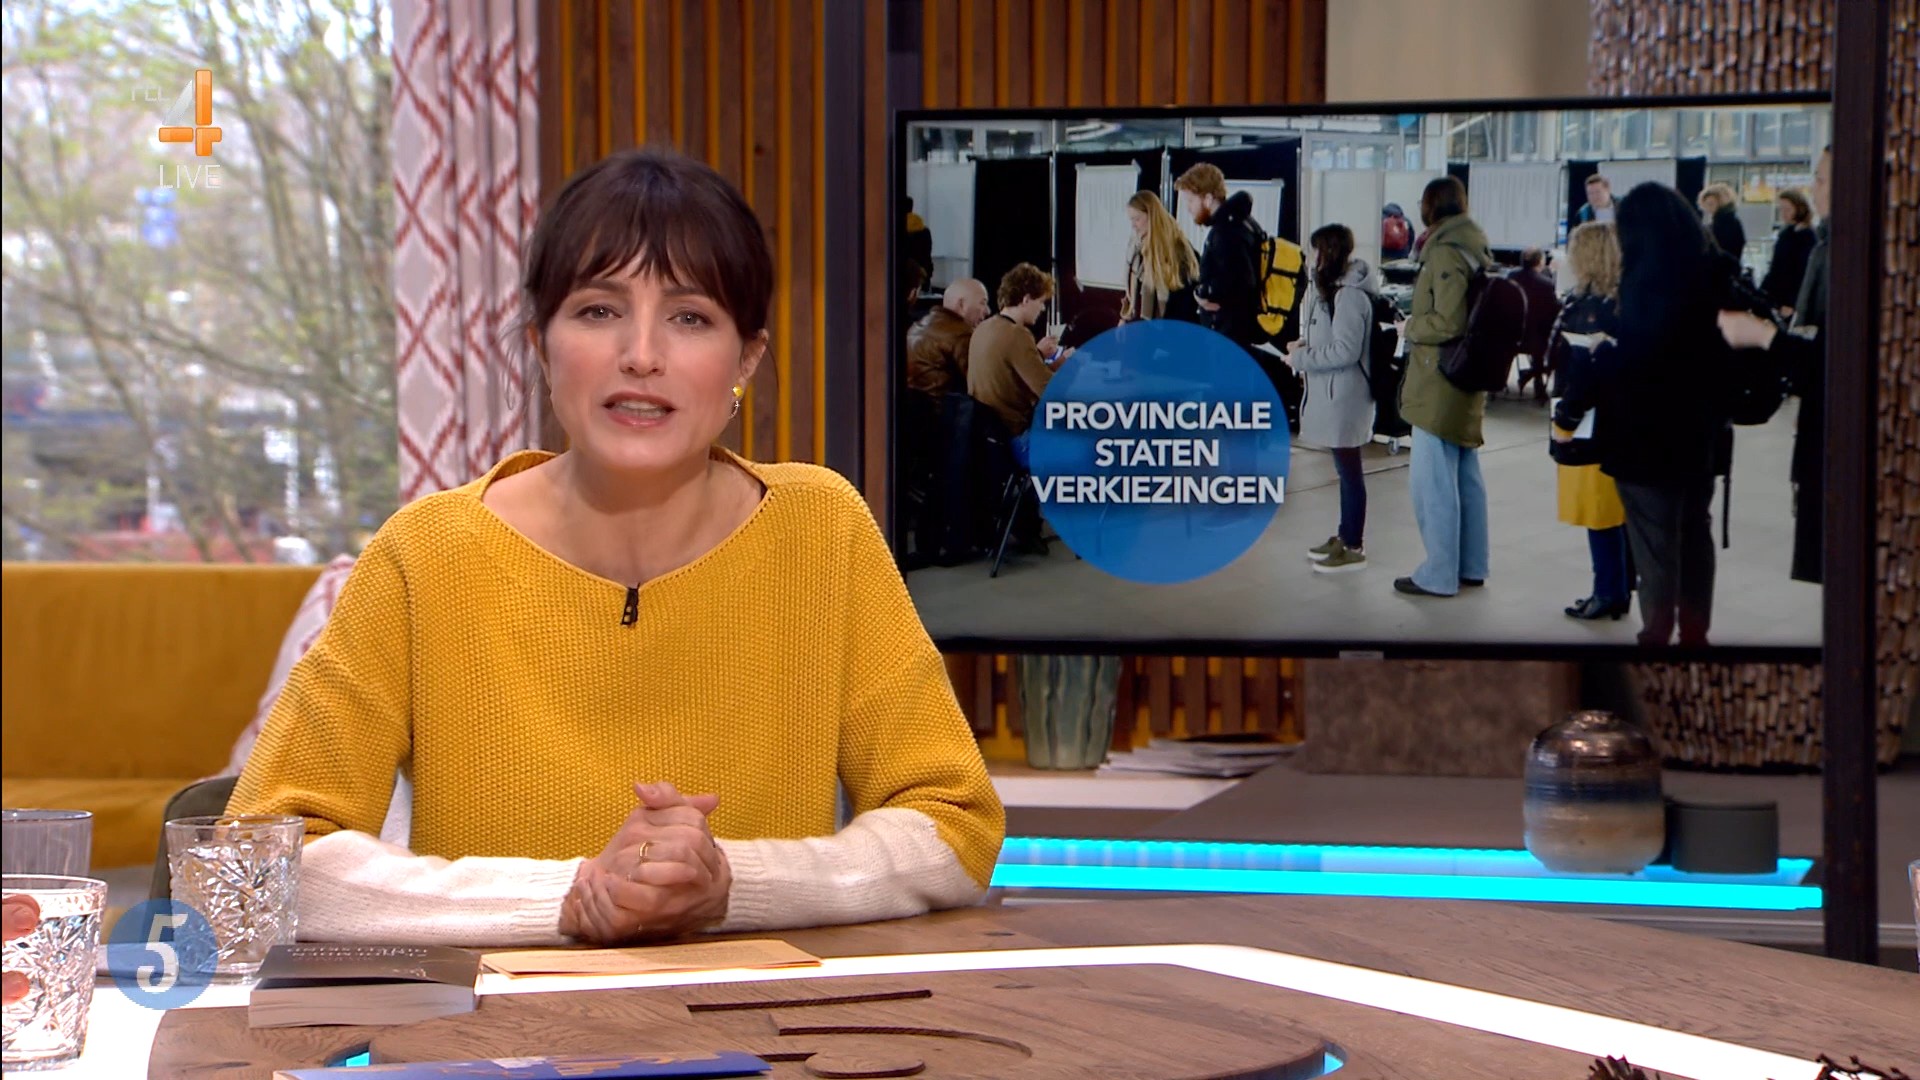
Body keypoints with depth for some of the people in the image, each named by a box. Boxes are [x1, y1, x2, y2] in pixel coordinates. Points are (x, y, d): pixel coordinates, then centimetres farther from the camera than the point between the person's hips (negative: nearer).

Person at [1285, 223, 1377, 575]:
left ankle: (1354, 547, 2)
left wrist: (1301, 358, -15)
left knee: (1348, 468, -4)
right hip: (1331, 393, 10)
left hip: (1344, 396, -10)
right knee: (1344, 467, 17)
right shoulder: (1334, 289, 13)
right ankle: (1346, 536, 26)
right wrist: (1306, 347, 6)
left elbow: (1345, 351, -23)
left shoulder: (1349, 295, -19)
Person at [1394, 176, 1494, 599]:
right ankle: (1471, 567, 21)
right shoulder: (1475, 247, 12)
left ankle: (1439, 575, -3)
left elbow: (1446, 322, -22)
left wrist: (1411, 326, -6)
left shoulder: (1445, 251, -17)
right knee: (1465, 476, 15)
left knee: (1432, 479, -6)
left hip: (1440, 379, -10)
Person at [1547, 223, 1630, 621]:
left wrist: (1564, 419, -13)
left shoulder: (1590, 307, -18)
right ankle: (1617, 589, 21)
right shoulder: (1621, 302, 8)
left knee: (1599, 513, -2)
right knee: (1615, 512, 14)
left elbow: (1583, 367, -21)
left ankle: (1609, 593, 3)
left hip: (1590, 422, -9)